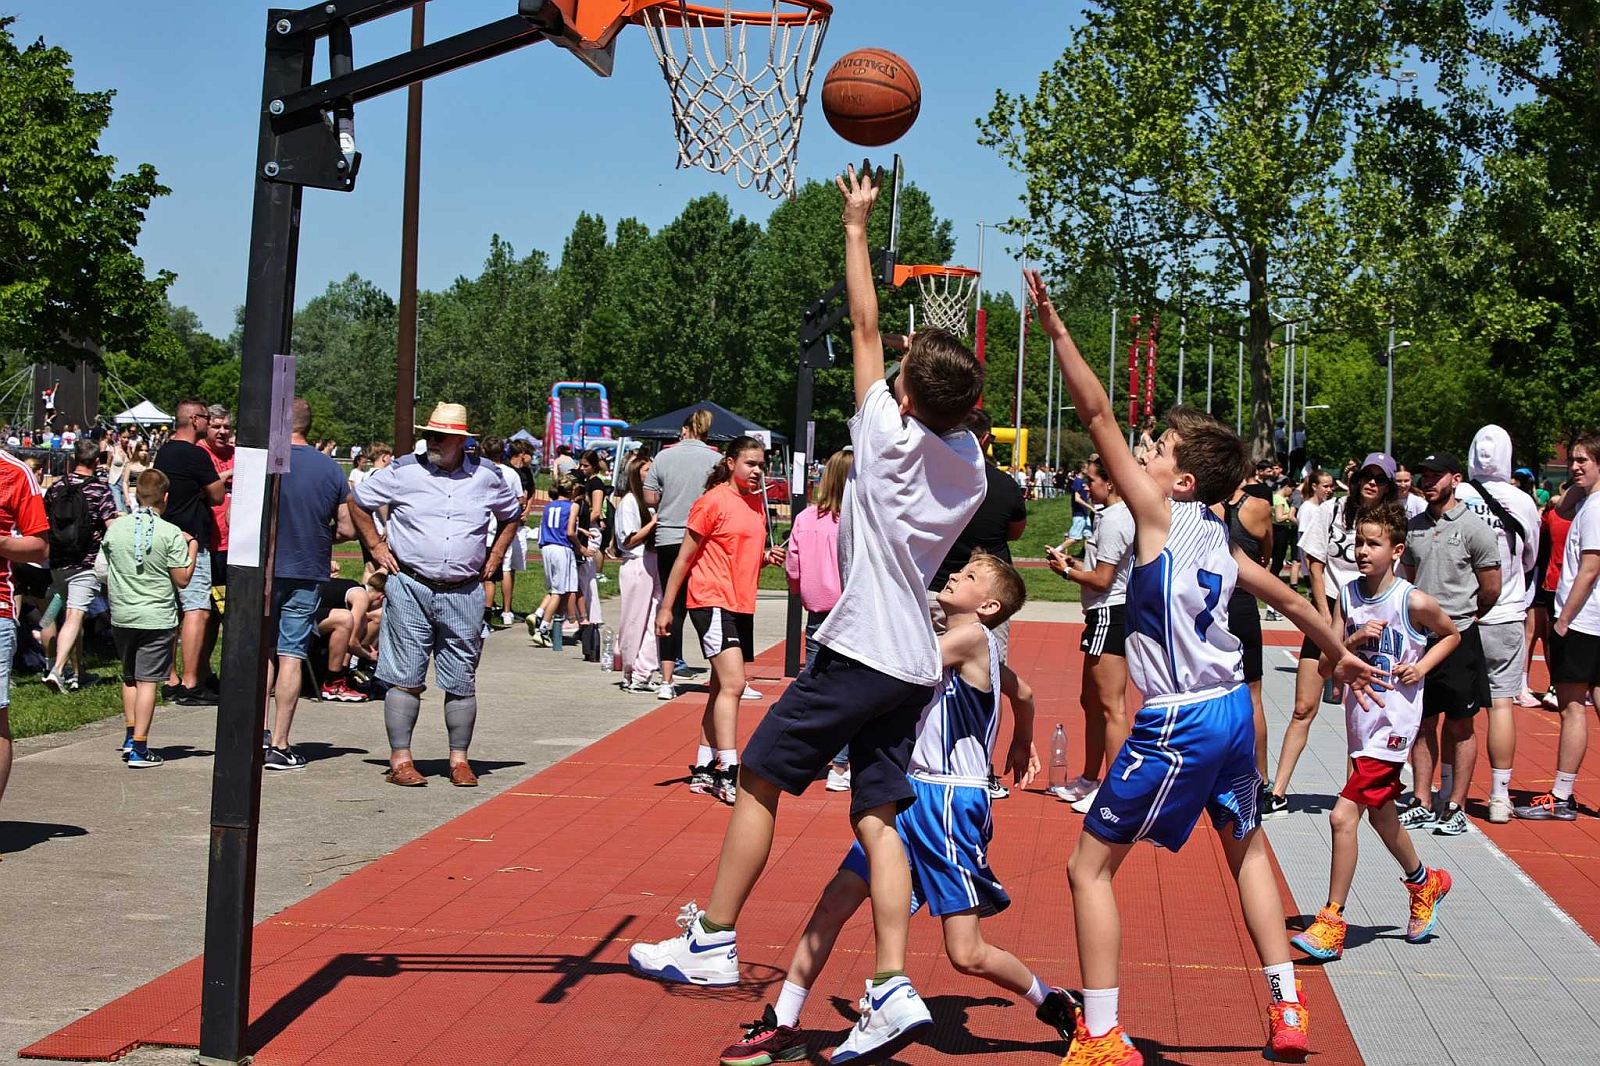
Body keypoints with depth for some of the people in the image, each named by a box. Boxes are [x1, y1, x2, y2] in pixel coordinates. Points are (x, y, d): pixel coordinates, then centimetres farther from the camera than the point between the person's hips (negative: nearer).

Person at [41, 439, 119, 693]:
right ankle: (57, 669, -25)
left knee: (72, 615, 19)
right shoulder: (100, 489, -8)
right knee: (74, 617, -10)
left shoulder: (56, 488, 6)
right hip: (86, 563, -5)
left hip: (58, 562, 5)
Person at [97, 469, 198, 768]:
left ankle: (129, 736, 25)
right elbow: (182, 579, -9)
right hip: (156, 617, -4)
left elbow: (102, 568, 11)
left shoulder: (115, 528, 1)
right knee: (147, 680, -2)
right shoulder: (171, 534, -11)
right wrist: (193, 549, 5)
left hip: (121, 616, 4)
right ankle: (139, 749, -2)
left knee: (129, 677, 20)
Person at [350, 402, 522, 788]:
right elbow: (358, 501, 12)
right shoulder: (404, 471, 0)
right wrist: (376, 546, 6)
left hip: (465, 594, 2)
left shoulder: (487, 477, 6)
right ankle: (400, 759, 4)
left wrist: (495, 555, 14)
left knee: (462, 681, 6)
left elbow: (512, 514, 24)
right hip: (410, 587, -2)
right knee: (405, 678, -1)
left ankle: (459, 759, 15)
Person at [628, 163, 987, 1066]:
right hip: (917, 662, 7)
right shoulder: (971, 465, 5)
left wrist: (858, 225, 8)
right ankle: (893, 992, -3)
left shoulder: (890, 437, -10)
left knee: (760, 779, 6)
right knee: (878, 817, 5)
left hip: (861, 650, -7)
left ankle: (712, 945, 11)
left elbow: (866, 327, -1)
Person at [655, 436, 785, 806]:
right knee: (733, 684, -17)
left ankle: (703, 769, 20)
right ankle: (728, 773, -18)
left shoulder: (757, 503, 12)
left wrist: (767, 557, 4)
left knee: (722, 687, 12)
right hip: (713, 602, -8)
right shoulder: (713, 501, -9)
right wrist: (665, 607, -8)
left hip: (742, 605, 8)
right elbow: (685, 557, -7)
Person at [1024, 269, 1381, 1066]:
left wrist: (1056, 330, -17)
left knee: (1090, 867, 2)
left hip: (1177, 725, -8)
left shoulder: (1159, 514, -9)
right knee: (1246, 848, 28)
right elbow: (1286, 596, 25)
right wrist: (1339, 652, 40)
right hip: (1231, 710, 8)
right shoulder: (1218, 538, 11)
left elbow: (1097, 414, -16)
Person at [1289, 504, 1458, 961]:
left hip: (1393, 720, -7)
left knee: (1343, 815, -14)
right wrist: (1356, 639, -16)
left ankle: (1332, 922, -5)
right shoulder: (1348, 595, 1)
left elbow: (1451, 634, 7)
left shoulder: (1414, 601, -12)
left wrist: (1422, 667, -8)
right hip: (1359, 714, 7)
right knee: (1380, 814, 22)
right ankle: (1425, 883, 48)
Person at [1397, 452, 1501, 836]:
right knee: (1423, 723, 9)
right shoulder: (1413, 527, 8)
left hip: (1459, 636, -5)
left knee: (1460, 726, 3)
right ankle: (1423, 805, 15)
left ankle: (1456, 808, 9)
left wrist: (1463, 618, 9)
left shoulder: (1473, 528, -8)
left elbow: (1491, 589, -3)